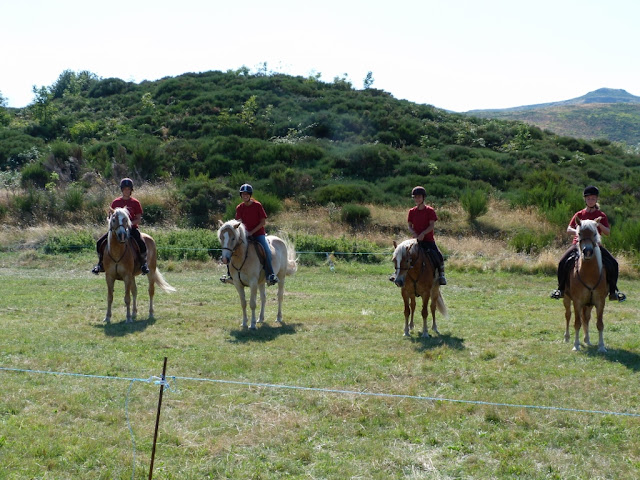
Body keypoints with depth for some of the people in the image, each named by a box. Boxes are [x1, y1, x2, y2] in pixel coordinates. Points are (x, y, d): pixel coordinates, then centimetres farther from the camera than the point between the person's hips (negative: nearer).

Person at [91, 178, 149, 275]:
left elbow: (138, 219, -1)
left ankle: (143, 263, -6)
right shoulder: (115, 202, 8)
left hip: (131, 228, -3)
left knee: (142, 244, -31)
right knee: (99, 242, -13)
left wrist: (129, 223, -18)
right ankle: (101, 263, 6)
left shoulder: (135, 203, 1)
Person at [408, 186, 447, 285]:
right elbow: (409, 226, 8)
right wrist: (415, 234, -12)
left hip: (428, 239, -2)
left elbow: (432, 225, -7)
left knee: (439, 256, -19)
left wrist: (423, 233, -22)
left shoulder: (430, 210, -1)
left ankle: (441, 274, 1)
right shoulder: (412, 212, 8)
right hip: (416, 240, 3)